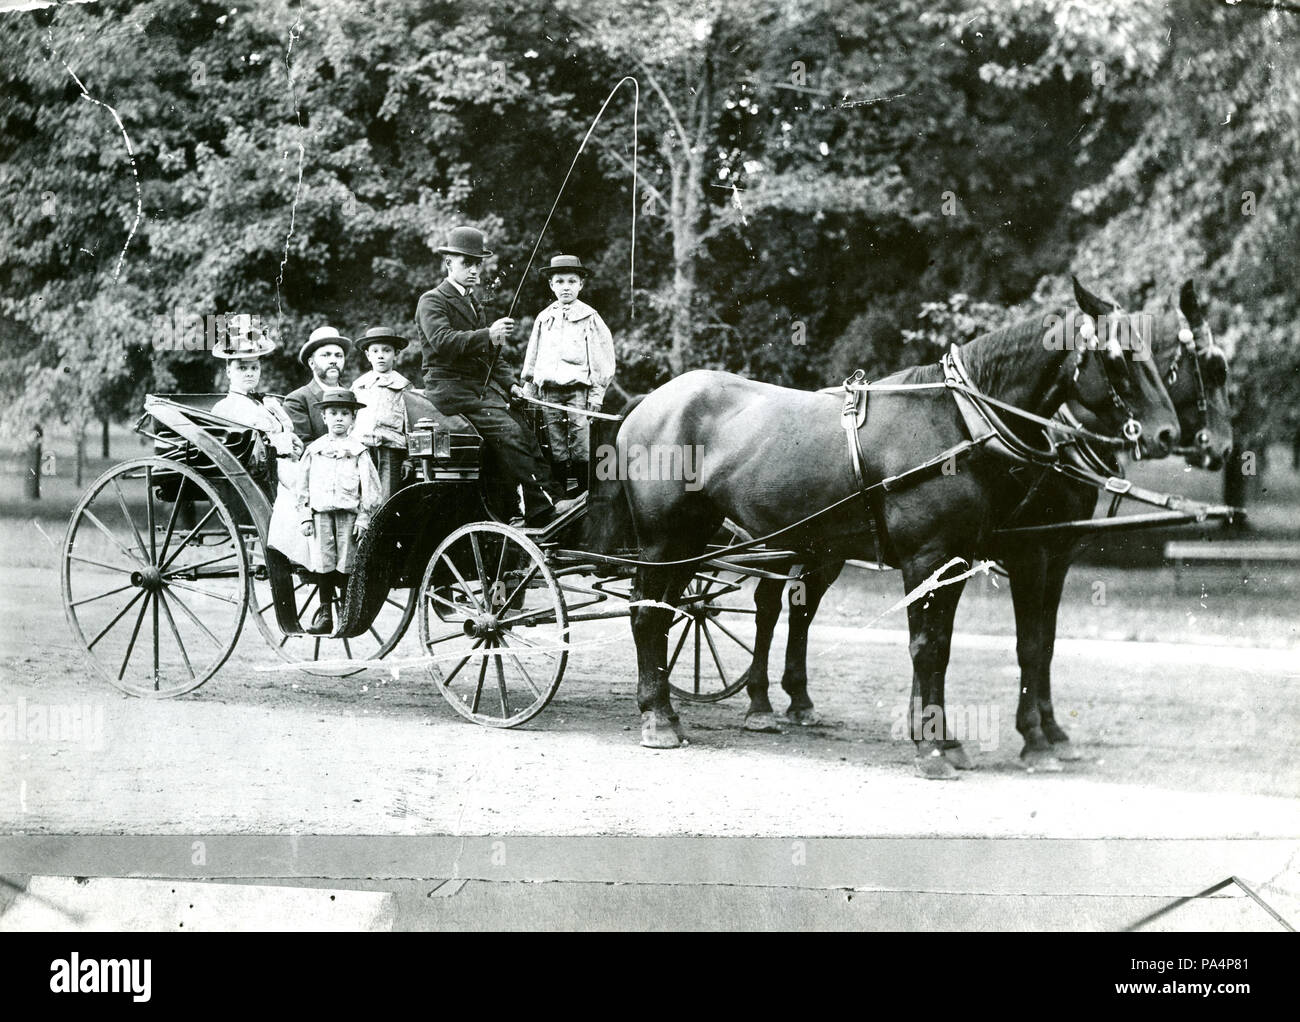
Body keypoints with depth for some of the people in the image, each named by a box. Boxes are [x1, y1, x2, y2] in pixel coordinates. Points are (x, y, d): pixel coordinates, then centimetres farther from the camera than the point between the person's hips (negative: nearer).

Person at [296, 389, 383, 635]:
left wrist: (363, 519, -4)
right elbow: (303, 485, 13)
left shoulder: (358, 451, 4)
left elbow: (369, 487, 2)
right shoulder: (314, 450, 12)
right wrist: (305, 517, 6)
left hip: (349, 514, -2)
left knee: (346, 566, -3)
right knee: (323, 565, 1)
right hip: (321, 515, 2)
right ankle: (324, 613, 7)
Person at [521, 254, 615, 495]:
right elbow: (532, 359, 20)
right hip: (548, 392, 4)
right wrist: (528, 392, 14)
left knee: (581, 451, -9)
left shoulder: (590, 318, 4)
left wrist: (596, 395, -4)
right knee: (556, 455, 4)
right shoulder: (544, 318, 14)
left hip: (579, 391, -3)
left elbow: (603, 359, 3)